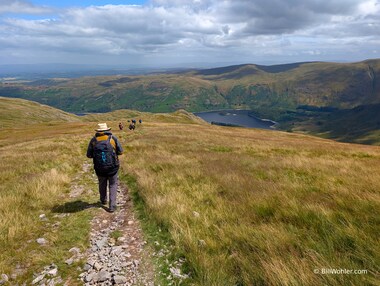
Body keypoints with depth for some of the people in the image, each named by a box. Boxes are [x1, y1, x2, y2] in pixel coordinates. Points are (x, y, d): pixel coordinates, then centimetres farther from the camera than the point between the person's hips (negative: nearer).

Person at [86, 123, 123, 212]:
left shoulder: (93, 140, 0)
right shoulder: (113, 138, -3)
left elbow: (89, 155, 1)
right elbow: (120, 152, -1)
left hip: (100, 168, 2)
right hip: (112, 167, -2)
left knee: (102, 184, 25)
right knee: (113, 185, 14)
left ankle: (103, 200, 46)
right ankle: (112, 206, 7)